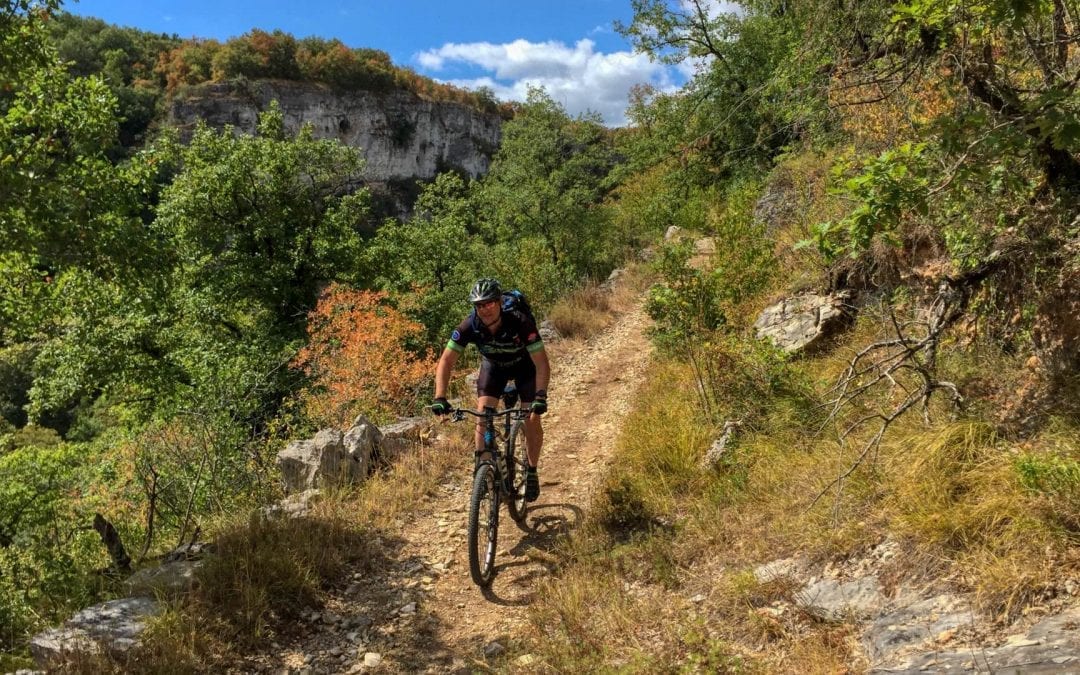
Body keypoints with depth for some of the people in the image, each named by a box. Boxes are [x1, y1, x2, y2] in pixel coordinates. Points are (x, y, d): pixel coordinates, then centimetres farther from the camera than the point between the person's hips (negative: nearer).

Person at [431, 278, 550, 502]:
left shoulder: (520, 322, -38)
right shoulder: (470, 326, -30)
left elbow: (542, 364, -36)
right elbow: (446, 361, -28)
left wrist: (541, 396, -49)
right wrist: (440, 397, -40)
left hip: (525, 365, -2)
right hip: (494, 365, 2)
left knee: (532, 419, -11)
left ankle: (532, 472, 12)